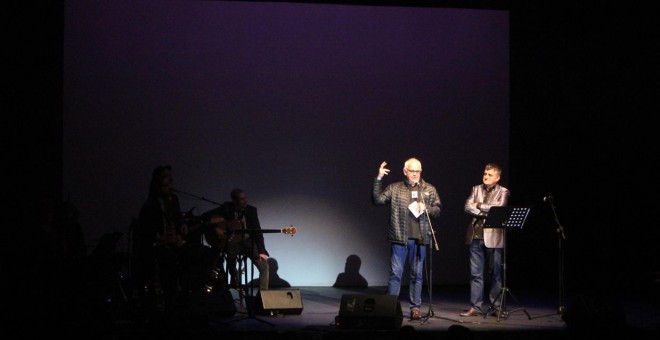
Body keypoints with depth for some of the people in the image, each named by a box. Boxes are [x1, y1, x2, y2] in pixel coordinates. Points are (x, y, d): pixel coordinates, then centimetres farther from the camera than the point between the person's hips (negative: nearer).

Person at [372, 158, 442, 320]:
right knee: (395, 273, 0)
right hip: (399, 238, -1)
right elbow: (378, 200, -4)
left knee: (417, 274, 7)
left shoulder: (429, 190, 9)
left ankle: (415, 308, 13)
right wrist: (378, 179, -11)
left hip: (419, 239, 1)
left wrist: (426, 208, -10)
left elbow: (438, 209, 9)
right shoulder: (394, 188, 5)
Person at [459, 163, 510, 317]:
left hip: (493, 237, -3)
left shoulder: (503, 192, 4)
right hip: (475, 236, 3)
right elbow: (467, 207, 3)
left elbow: (499, 208, -13)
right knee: (476, 274, 4)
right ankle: (475, 307, 7)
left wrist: (479, 206, -5)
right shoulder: (476, 189, 15)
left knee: (495, 273, 1)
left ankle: (496, 306, 9)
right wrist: (484, 212, -11)